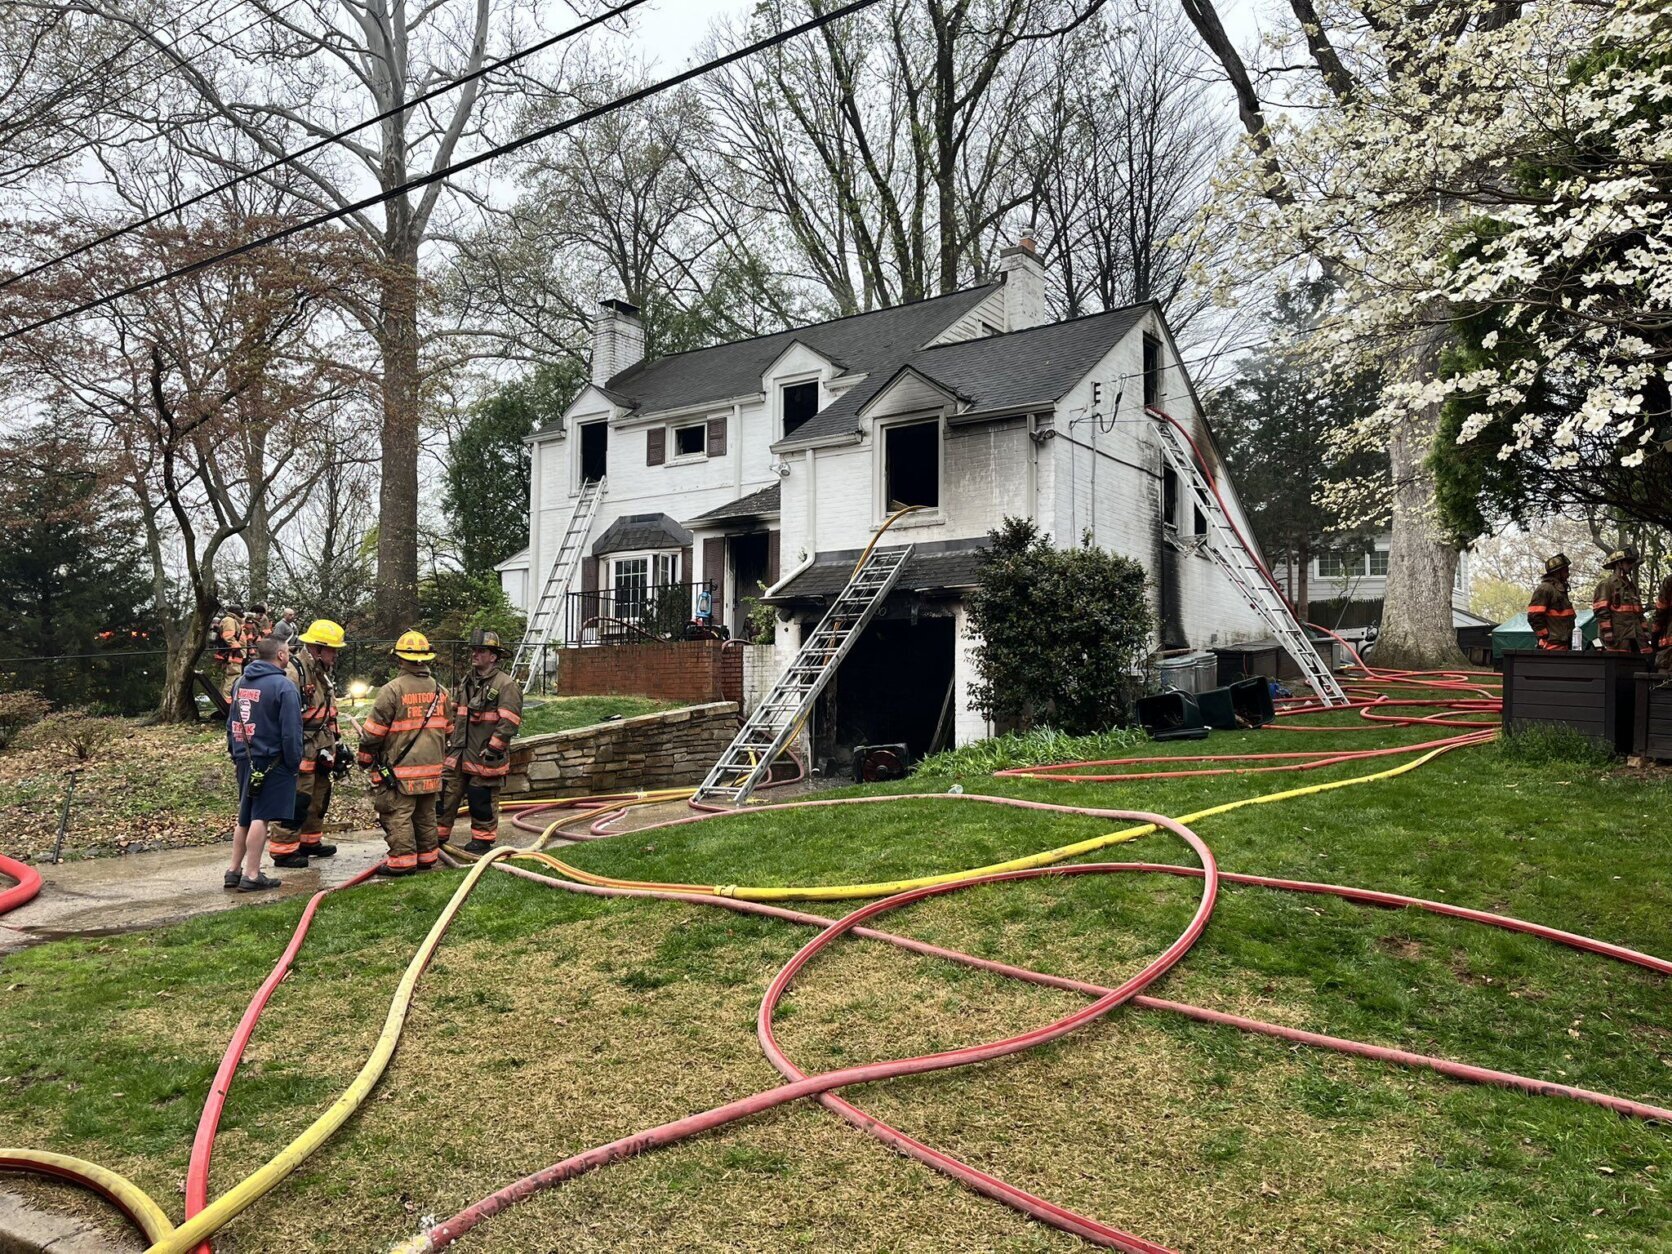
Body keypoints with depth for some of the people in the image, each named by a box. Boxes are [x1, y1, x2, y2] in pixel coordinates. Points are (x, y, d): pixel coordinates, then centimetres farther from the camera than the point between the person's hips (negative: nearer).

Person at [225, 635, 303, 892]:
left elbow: (231, 723, 18)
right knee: (260, 818, -4)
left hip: (245, 759, 8)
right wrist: (294, 762, -9)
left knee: (245, 817, 17)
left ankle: (235, 870, 22)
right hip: (271, 762, -8)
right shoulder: (282, 685, -14)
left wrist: (236, 754, 23)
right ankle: (252, 875, -1)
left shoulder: (241, 682, 12)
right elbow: (291, 730, -17)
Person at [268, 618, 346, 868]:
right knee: (297, 800, -8)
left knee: (320, 796, 17)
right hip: (300, 752, -10)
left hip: (320, 751, 10)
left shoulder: (322, 673, 14)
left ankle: (310, 841, 31)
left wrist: (337, 745, 21)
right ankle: (283, 850, 1)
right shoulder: (293, 672, -18)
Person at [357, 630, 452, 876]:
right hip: (432, 768, 6)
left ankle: (402, 860, -2)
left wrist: (365, 758, 5)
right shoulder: (440, 691, 9)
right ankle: (426, 856, 21)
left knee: (398, 814, -1)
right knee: (425, 814, 14)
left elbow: (374, 730, -9)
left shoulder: (392, 690, -12)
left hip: (400, 768, -6)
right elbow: (447, 729, 19)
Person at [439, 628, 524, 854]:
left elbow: (509, 722, -16)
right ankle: (438, 835, 22)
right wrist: (450, 738, 18)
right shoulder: (467, 682, 14)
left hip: (485, 756, -7)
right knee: (447, 794, 11)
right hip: (459, 752, 7)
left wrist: (492, 749, -16)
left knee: (482, 799, 3)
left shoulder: (506, 685, -12)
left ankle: (483, 839, 17)